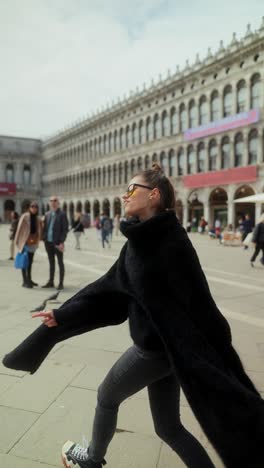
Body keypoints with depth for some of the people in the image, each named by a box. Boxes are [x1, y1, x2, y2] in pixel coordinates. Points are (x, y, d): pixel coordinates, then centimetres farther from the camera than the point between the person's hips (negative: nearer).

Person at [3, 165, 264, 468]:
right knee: (168, 427, 19)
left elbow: (197, 306, -26)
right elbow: (111, 286, 8)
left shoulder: (171, 242, -22)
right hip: (159, 344, 7)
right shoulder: (140, 240, 5)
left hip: (158, 347, -7)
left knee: (107, 397, 18)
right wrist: (63, 315, 7)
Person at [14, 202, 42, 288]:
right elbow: (19, 228, -8)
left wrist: (37, 240, 0)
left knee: (30, 262, 15)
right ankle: (25, 281, 5)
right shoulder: (24, 216, -9)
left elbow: (39, 230, 11)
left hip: (33, 243, 6)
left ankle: (29, 279, 26)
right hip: (25, 242, -6)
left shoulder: (37, 218, 7)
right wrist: (17, 241, -7)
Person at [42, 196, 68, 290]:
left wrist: (62, 242, -16)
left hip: (57, 242, -5)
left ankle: (61, 283, 10)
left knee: (60, 263, 4)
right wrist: (44, 239, 3)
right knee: (51, 263, 14)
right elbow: (45, 227, 13)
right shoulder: (47, 214, 11)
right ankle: (51, 282, 23)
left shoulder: (62, 214, -5)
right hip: (48, 242, 5)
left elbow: (65, 229, -10)